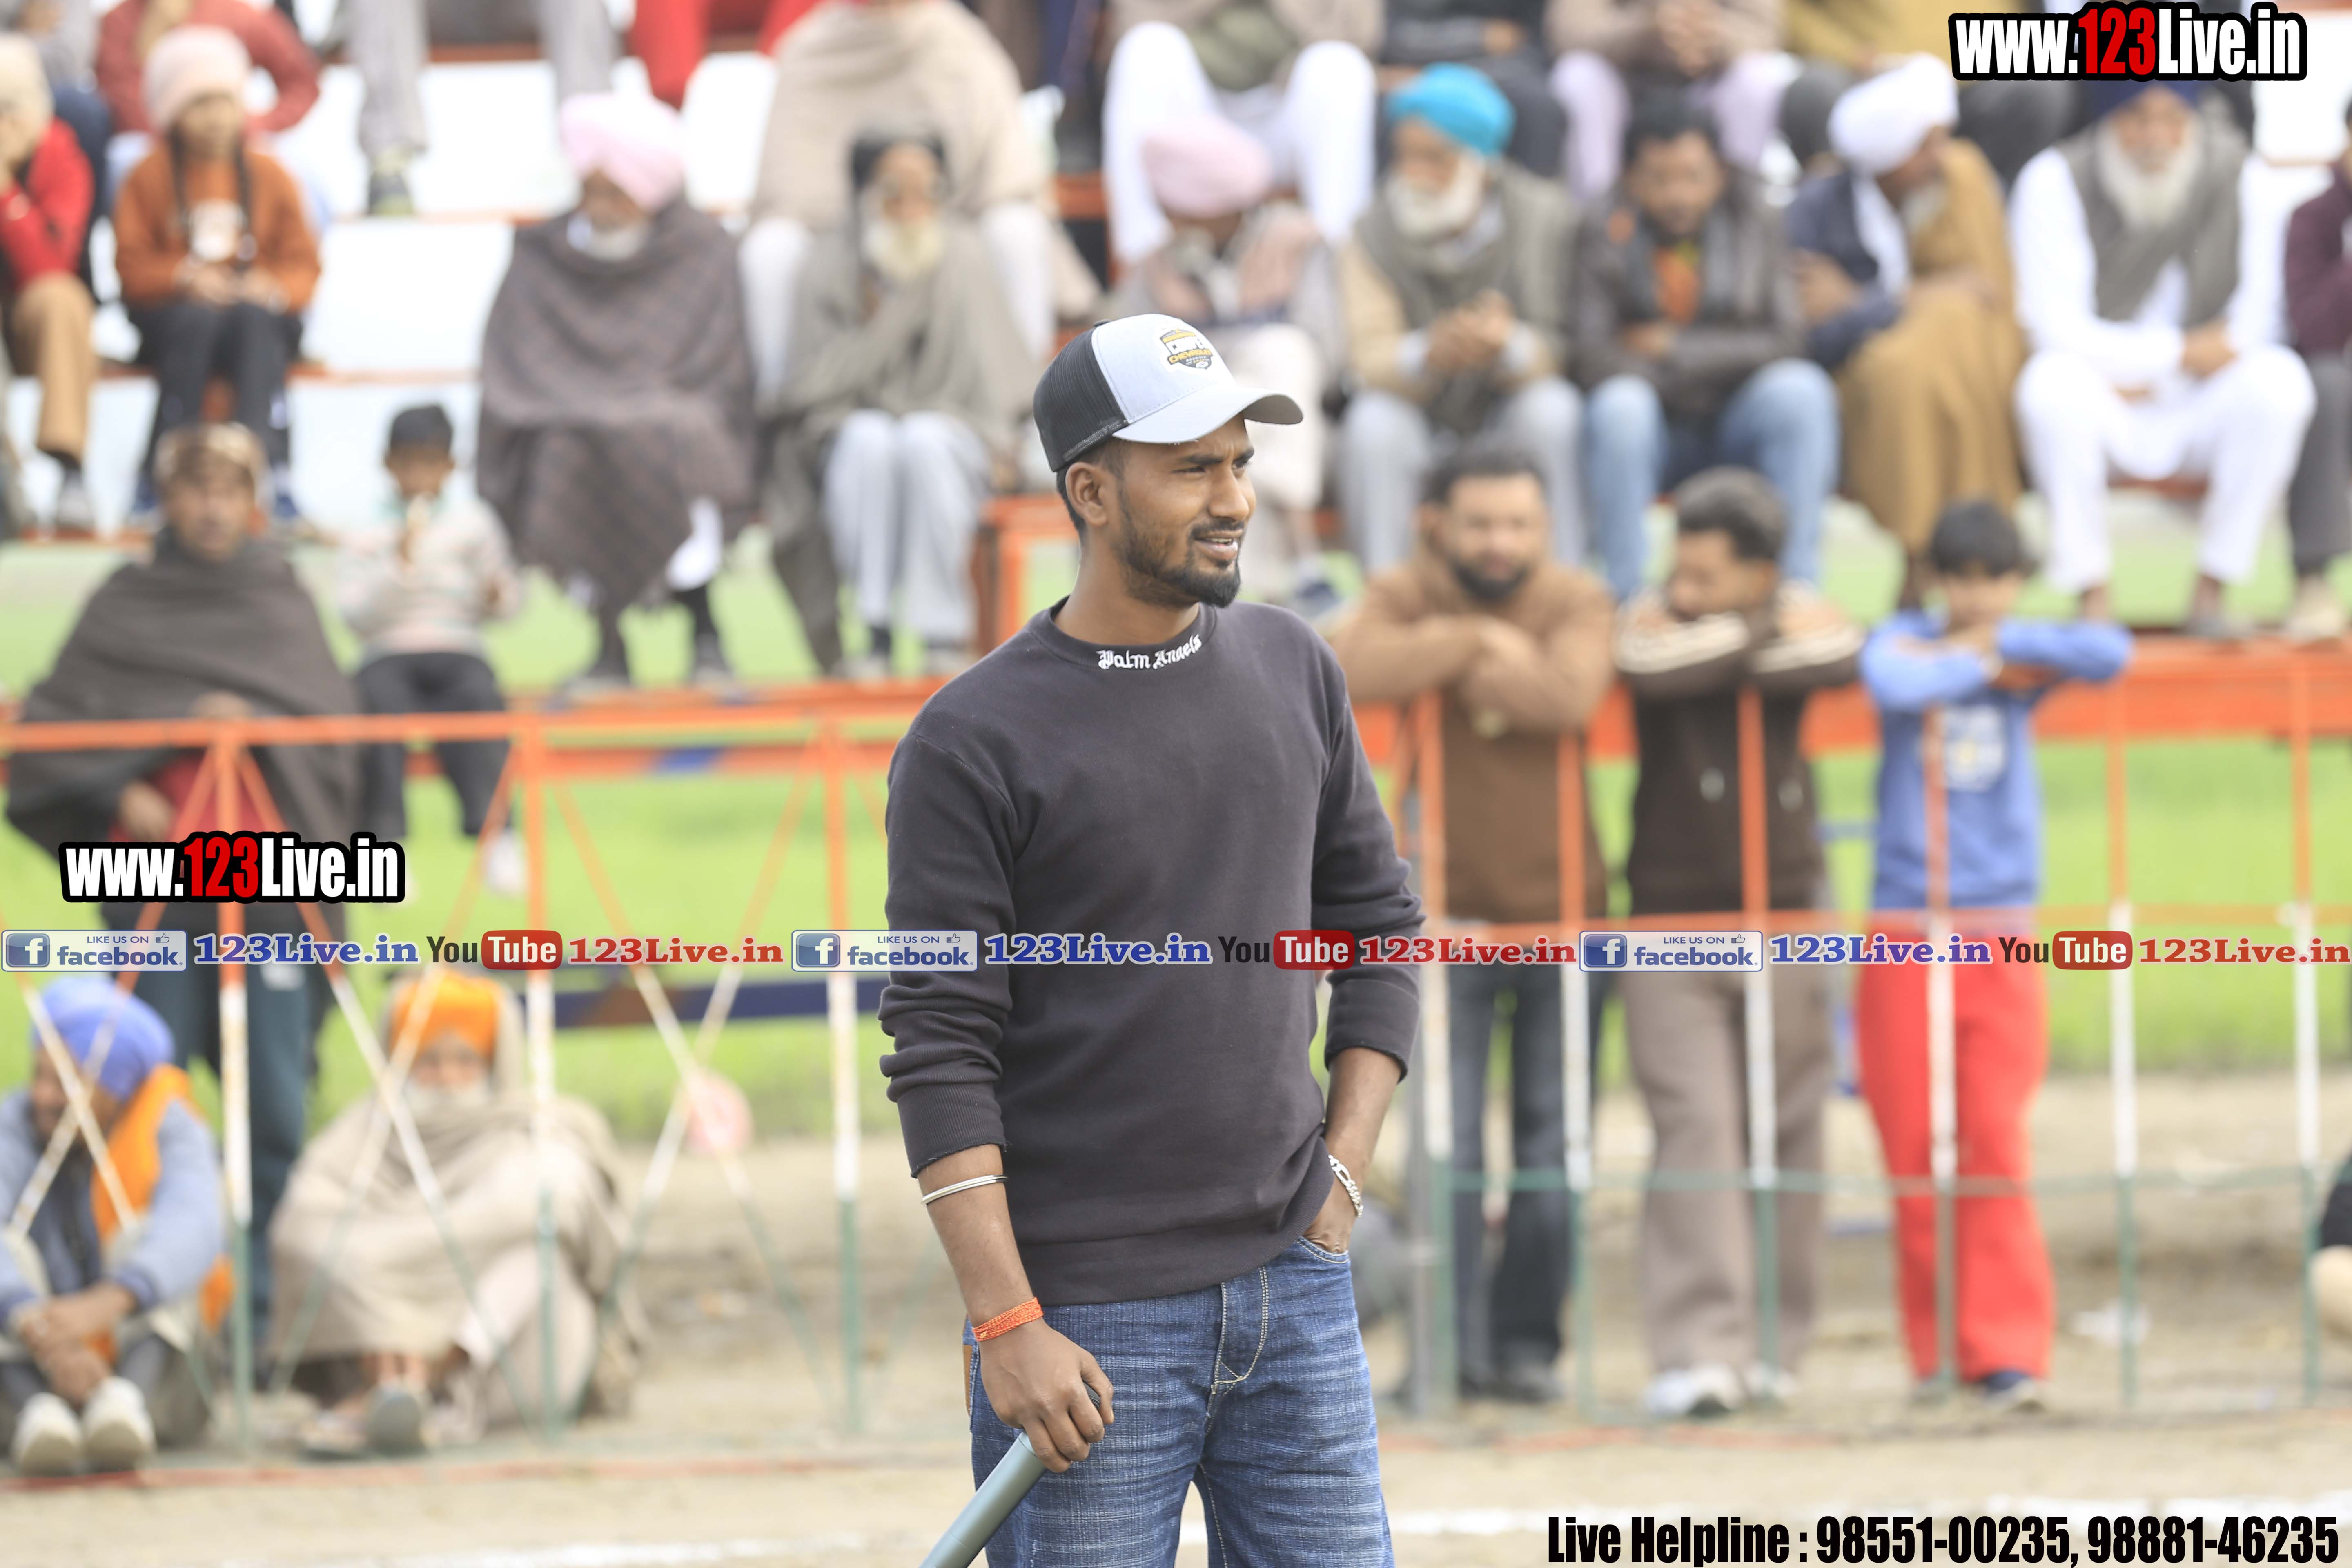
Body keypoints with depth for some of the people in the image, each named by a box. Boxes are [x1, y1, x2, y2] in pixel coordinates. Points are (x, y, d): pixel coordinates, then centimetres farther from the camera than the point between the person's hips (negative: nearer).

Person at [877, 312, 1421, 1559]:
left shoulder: (1293, 672, 9)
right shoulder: (971, 742, -8)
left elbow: (1376, 926, 18)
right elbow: (940, 1055, -10)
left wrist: (1342, 1175, 7)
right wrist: (1006, 1324, -16)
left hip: (1294, 1285, 5)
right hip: (1087, 1312, -5)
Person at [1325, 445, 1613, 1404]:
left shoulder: (1577, 603, -1)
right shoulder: (1406, 598, -1)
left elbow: (1571, 694, -23)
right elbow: (1353, 667, -24)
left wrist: (1452, 664, -15)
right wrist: (1478, 640, -19)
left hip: (1558, 907, 1)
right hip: (1444, 910, -1)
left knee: (1551, 1145, 4)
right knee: (1446, 1146, -6)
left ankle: (1529, 1341, 11)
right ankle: (1455, 1345, -3)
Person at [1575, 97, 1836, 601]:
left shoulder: (1755, 223, 0)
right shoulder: (1605, 233, -5)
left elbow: (1785, 341, -6)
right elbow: (1595, 356, -16)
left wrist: (1676, 348, -12)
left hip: (1739, 429, 1)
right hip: (1652, 435, -1)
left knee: (1802, 388, -28)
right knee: (1619, 403, -34)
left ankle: (1796, 584, -28)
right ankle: (1629, 595, -30)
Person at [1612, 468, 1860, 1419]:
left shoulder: (1805, 616, 1)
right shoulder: (1651, 619, -2)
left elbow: (1833, 661, -24)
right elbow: (1653, 667, -27)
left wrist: (1715, 647, -17)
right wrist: (1754, 633, -13)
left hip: (1784, 914, 2)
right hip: (1672, 921, -2)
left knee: (1785, 1136, 4)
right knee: (1693, 1129, -12)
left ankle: (1771, 1348, 15)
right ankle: (1698, 1353, -17)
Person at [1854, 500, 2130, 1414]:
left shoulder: (2023, 655, 8)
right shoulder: (1904, 641, 4)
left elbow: (2110, 655, -12)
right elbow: (1893, 686, -20)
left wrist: (2001, 644, -9)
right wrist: (1980, 664, -8)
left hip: (2002, 934, 0)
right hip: (1907, 924, 0)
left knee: (1997, 1146, -8)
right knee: (1914, 1153, 1)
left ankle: (2007, 1351, -9)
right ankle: (1936, 1353, 10)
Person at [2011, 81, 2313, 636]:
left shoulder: (2239, 178, -3)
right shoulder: (2055, 181, -11)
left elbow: (2253, 321, -3)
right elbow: (2058, 331, -17)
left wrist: (2142, 373, -14)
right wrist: (2181, 354, -18)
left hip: (2196, 413, 2)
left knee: (2278, 377, -28)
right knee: (2057, 379, -36)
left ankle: (2211, 591, -18)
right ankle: (2093, 600, -26)